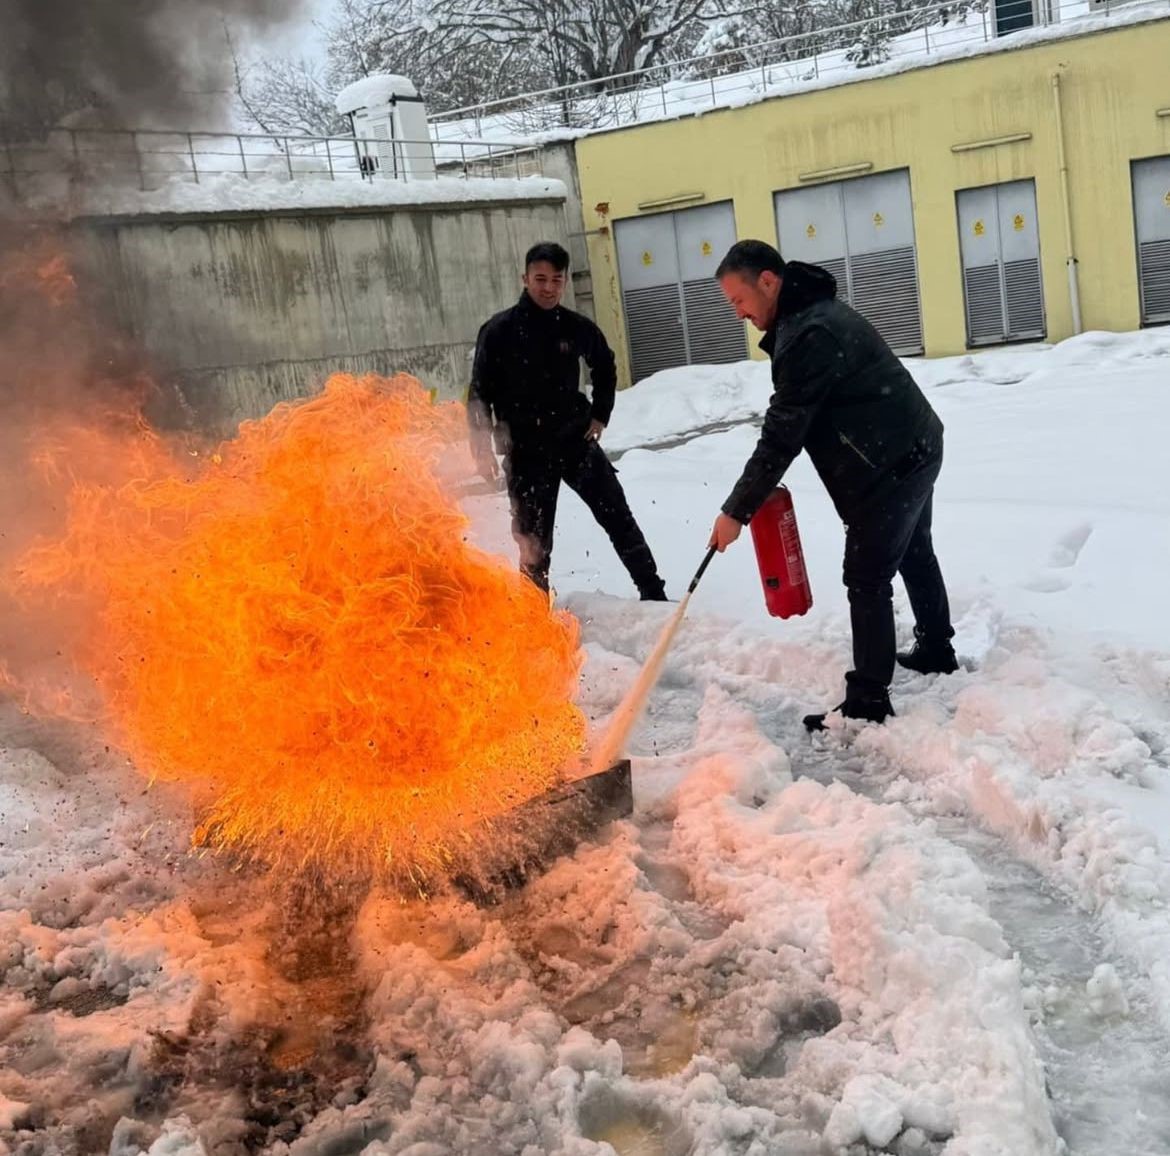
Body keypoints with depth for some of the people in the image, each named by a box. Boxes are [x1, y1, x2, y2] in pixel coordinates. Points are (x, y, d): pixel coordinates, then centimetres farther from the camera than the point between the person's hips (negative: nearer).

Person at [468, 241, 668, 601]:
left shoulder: (577, 327, 0)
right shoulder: (499, 331, -8)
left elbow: (605, 368, 20)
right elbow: (479, 393, -6)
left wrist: (600, 415, 12)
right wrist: (483, 448, -13)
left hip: (577, 440, 3)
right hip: (527, 450, -3)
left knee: (619, 518, 4)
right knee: (534, 541, 5)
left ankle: (654, 596, 13)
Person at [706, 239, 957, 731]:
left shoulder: (807, 335, -24)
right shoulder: (813, 311, 10)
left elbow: (782, 435, -24)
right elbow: (793, 424, 12)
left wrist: (737, 511, -18)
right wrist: (751, 498, 5)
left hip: (889, 464, -11)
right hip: (913, 449, 11)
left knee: (867, 578, -6)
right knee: (914, 554, 25)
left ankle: (868, 700, -1)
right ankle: (936, 651, 42)